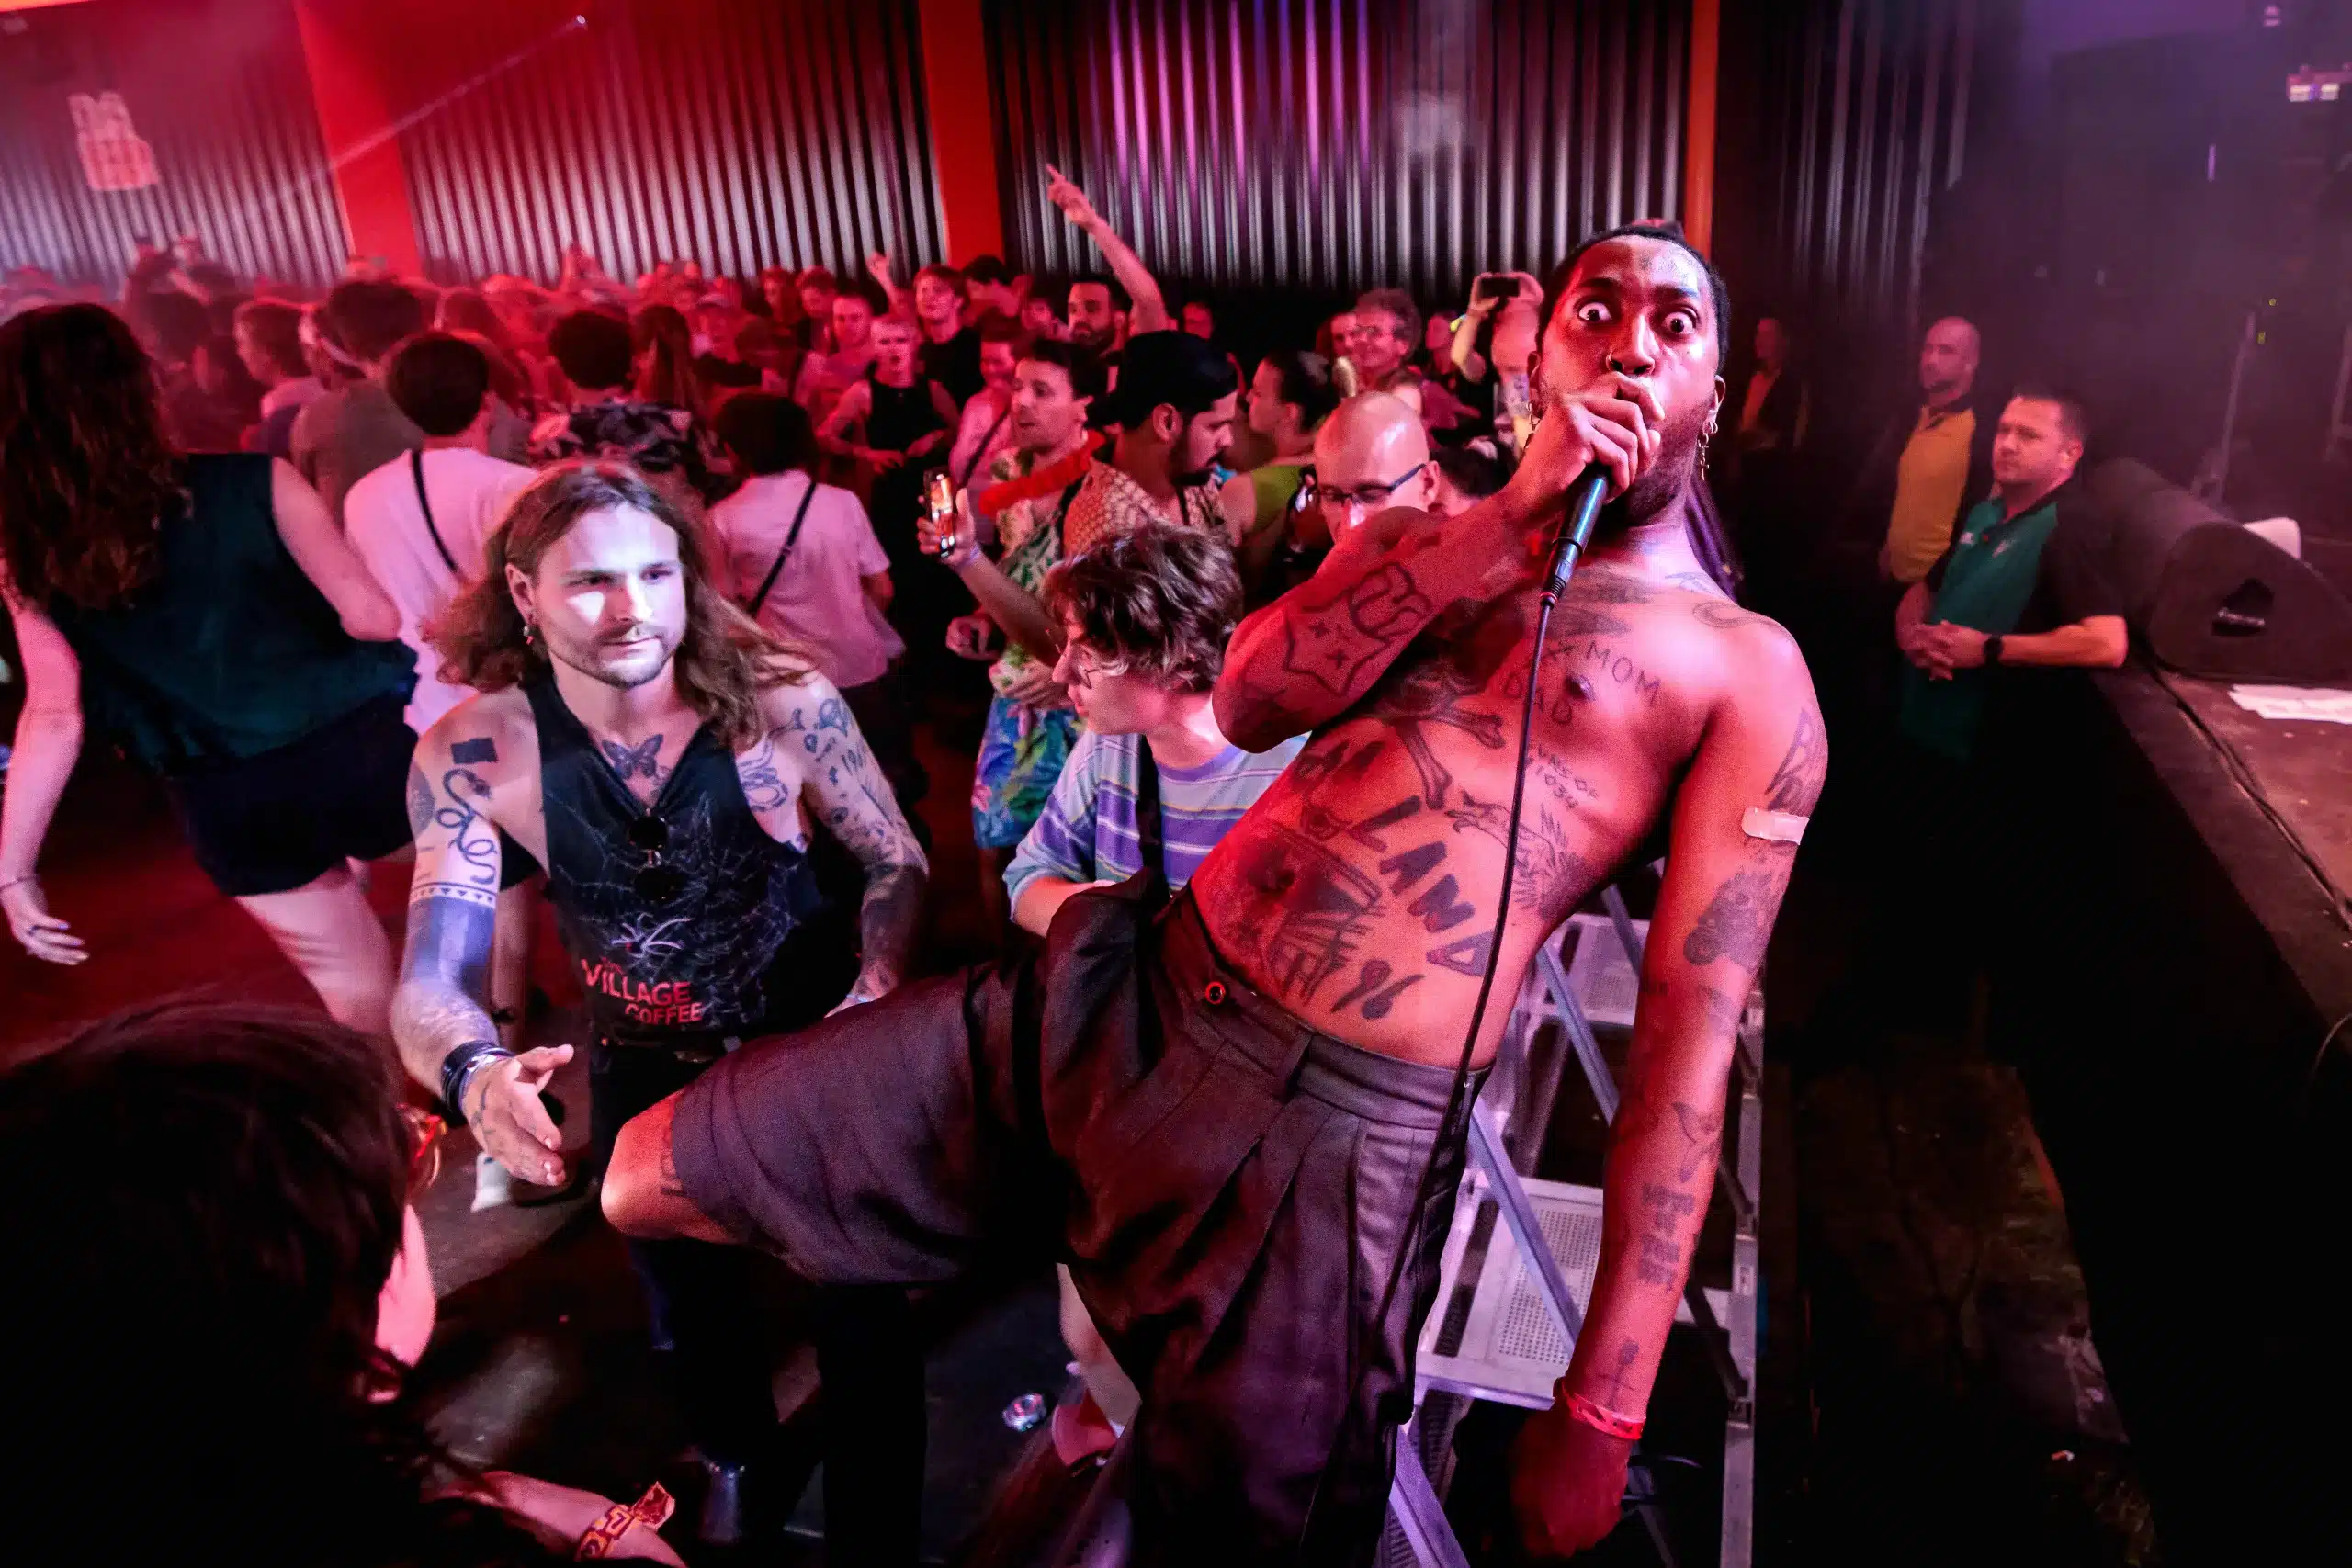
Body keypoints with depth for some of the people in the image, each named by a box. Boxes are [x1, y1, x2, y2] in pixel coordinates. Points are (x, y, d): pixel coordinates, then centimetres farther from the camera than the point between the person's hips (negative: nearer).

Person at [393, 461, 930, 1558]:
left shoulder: (782, 701, -26)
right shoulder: (469, 756, -21)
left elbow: (897, 863, -14)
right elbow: (431, 976, -23)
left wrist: (876, 990, -33)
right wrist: (475, 1073, -45)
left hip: (815, 1043, -2)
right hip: (645, 1070, 3)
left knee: (860, 1298, 9)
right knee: (688, 1293, 26)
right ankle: (733, 1458, 60)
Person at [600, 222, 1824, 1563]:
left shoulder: (1746, 671, 1)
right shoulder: (1417, 538, 17)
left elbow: (1690, 1043, -5)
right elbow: (1250, 704, -2)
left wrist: (1601, 1410, -8)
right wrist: (1509, 515, -9)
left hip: (1336, 1136, -4)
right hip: (1115, 1001, 5)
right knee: (643, 1179, 7)